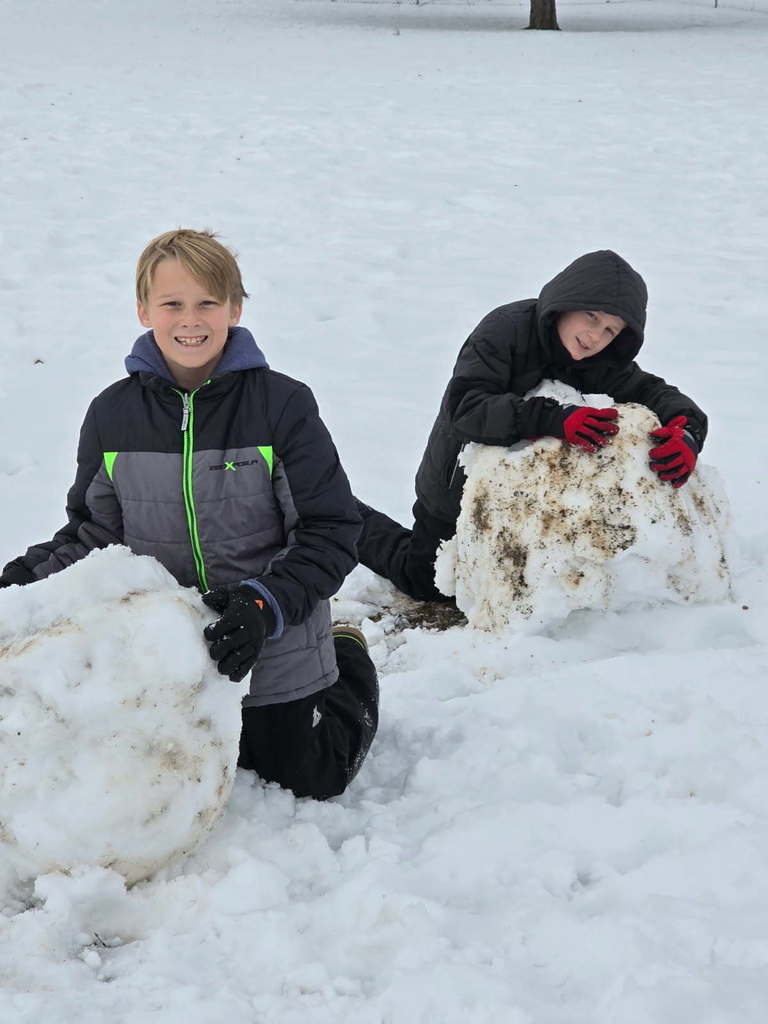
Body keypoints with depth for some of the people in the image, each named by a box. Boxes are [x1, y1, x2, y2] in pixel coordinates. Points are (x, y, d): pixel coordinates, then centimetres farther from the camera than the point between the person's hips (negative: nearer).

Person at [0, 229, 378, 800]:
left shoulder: (282, 404, -15)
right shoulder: (112, 415, -4)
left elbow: (332, 530, -13)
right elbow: (95, 530, 8)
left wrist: (266, 604, -26)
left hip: (277, 653, -3)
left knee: (311, 779, 12)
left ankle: (349, 666, 37)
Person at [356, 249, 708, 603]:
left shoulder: (602, 363, -15)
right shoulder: (506, 329, -31)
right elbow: (464, 407, -43)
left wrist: (686, 432, -45)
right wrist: (554, 419, -55)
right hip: (458, 491, -5)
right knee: (428, 585, 12)